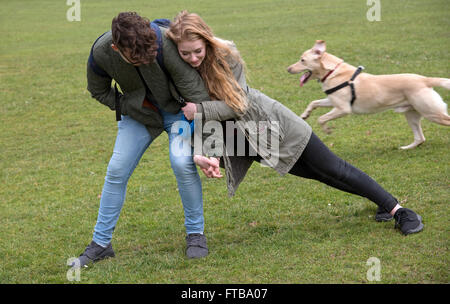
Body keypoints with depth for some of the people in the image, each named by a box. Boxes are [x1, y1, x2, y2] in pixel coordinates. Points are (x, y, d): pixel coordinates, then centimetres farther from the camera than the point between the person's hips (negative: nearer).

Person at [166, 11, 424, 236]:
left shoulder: (225, 54, -20)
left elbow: (238, 104, -20)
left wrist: (199, 110, -28)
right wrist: (204, 155, -29)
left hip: (267, 120, -2)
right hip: (239, 140, 3)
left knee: (333, 168, 0)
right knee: (320, 175, 8)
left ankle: (397, 210, 10)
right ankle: (383, 202, 24)